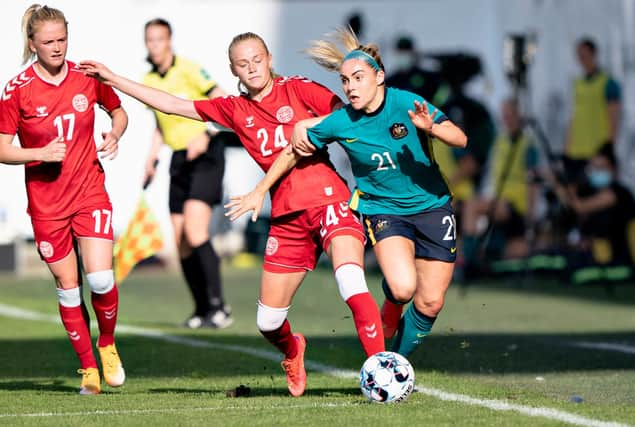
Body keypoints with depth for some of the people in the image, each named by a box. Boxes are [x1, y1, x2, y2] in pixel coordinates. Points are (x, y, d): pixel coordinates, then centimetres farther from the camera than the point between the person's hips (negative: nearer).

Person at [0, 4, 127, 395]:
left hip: (90, 191, 1)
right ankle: (88, 367, 17)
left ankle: (108, 344, 14)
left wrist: (114, 135, -5)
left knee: (101, 278, -14)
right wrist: (41, 153, -20)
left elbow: (119, 112, 16)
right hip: (46, 204, -1)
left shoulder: (87, 77, -1)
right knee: (68, 287, 3)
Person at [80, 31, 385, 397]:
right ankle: (292, 351, 40)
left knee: (352, 285, -29)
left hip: (327, 198, -4)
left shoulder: (297, 89, 3)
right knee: (268, 321, 5)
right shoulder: (236, 110, 13)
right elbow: (171, 105, 18)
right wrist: (112, 79, 18)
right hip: (287, 215, 5)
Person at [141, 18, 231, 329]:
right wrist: (152, 158, 12)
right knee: (181, 242, 3)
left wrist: (205, 134, -28)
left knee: (194, 231, -21)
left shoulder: (188, 70, -12)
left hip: (205, 156, -7)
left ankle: (218, 306, -20)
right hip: (179, 161, 7)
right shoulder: (148, 82, 9)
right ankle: (202, 310, 16)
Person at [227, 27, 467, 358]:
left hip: (431, 205, 1)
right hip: (382, 210, -1)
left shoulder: (405, 103, -17)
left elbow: (460, 139, -17)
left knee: (430, 304, 3)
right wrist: (259, 193, 5)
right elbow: (294, 152, 0)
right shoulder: (340, 123, -15)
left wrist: (430, 128, -37)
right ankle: (391, 305, 9)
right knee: (403, 287, -28)